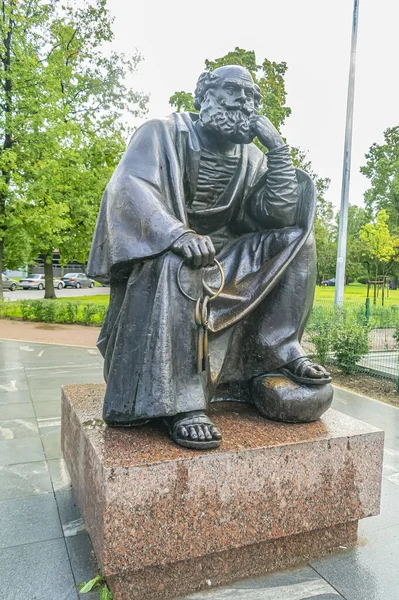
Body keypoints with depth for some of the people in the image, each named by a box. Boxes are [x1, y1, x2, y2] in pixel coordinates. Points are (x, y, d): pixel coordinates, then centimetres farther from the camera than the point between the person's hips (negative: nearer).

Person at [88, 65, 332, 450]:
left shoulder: (251, 158, 10)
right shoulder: (163, 134, -4)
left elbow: (281, 214, -1)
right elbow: (128, 188, -22)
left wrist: (277, 148, -9)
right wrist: (178, 233, -40)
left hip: (223, 256, 6)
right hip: (159, 256, -5)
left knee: (296, 238, -7)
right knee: (176, 268, -39)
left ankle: (280, 350, -11)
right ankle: (179, 403, -35)